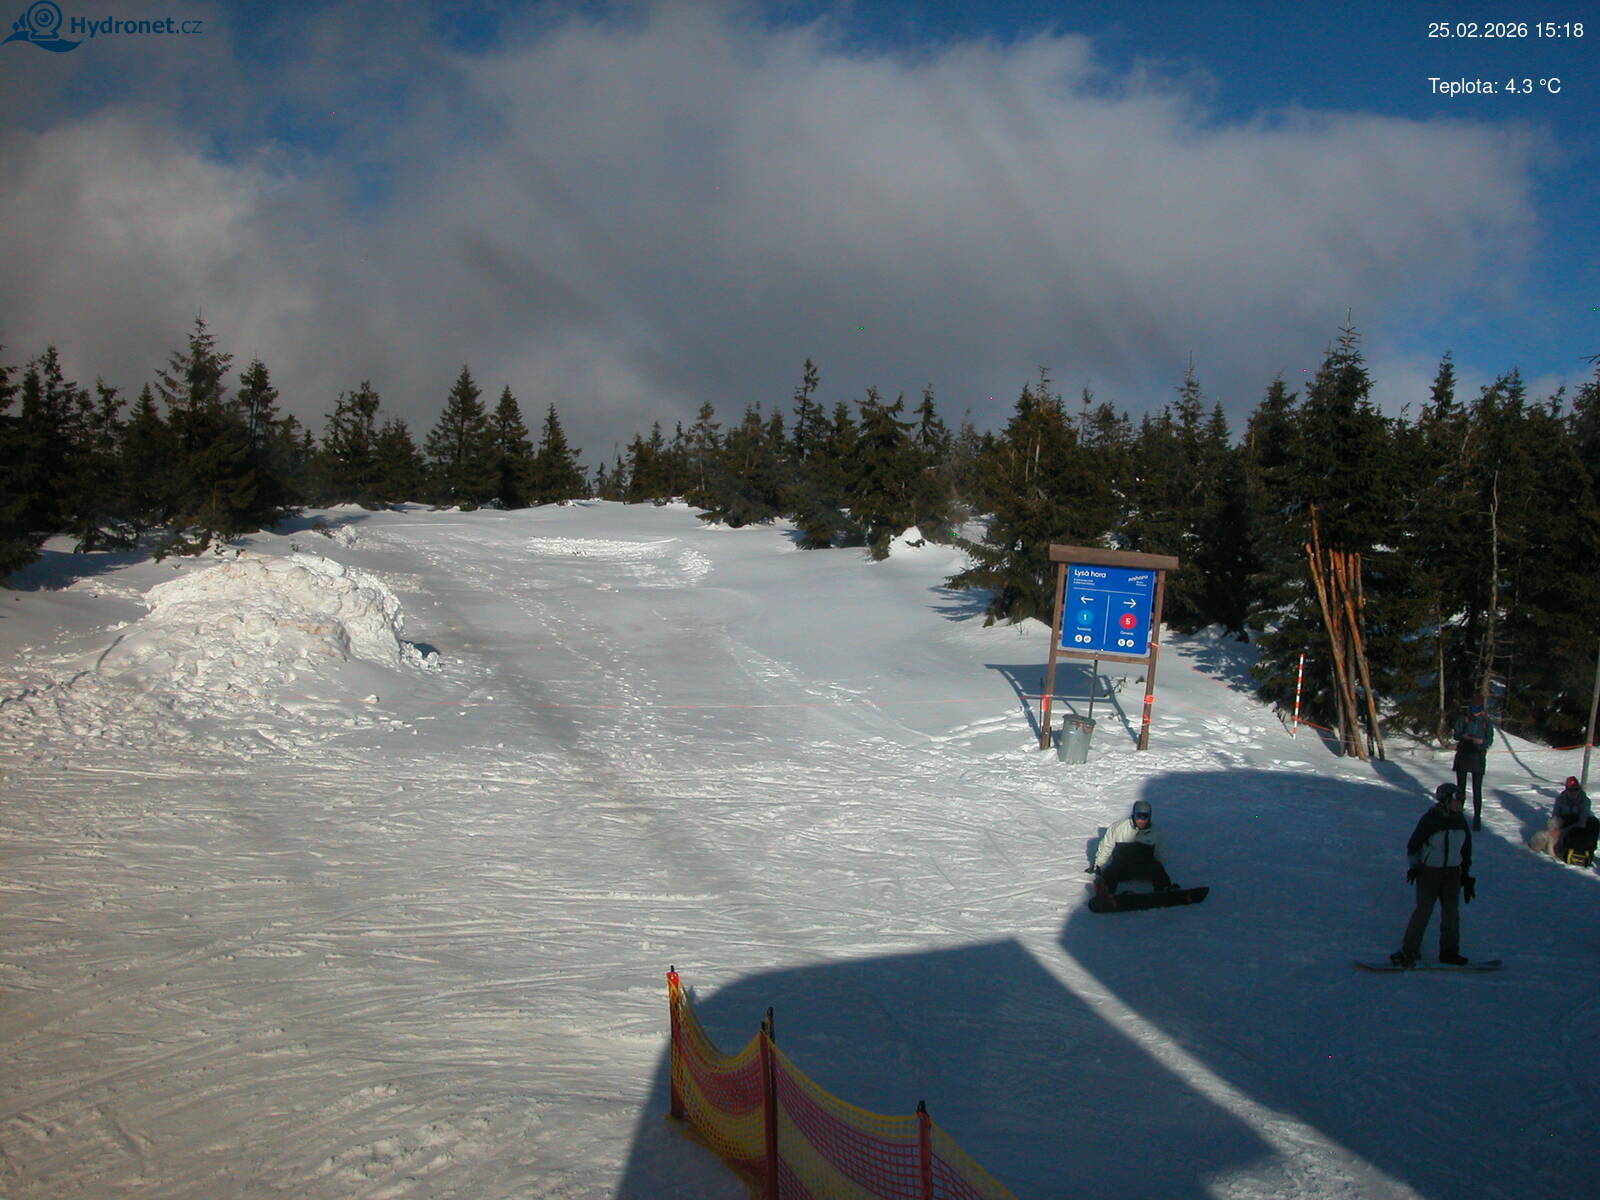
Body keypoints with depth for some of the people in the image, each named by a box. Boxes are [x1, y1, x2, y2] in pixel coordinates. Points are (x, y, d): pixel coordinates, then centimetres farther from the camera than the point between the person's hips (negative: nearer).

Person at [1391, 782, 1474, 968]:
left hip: (1452, 874, 5)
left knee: (1451, 912, 8)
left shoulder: (1460, 821, 2)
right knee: (1423, 911, -6)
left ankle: (1449, 951, 20)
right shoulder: (1429, 820, -14)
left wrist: (1467, 876, 12)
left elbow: (1466, 851, 12)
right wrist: (1414, 865, -8)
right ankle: (1409, 951, 0)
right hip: (1429, 871, -5)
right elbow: (1413, 846, -4)